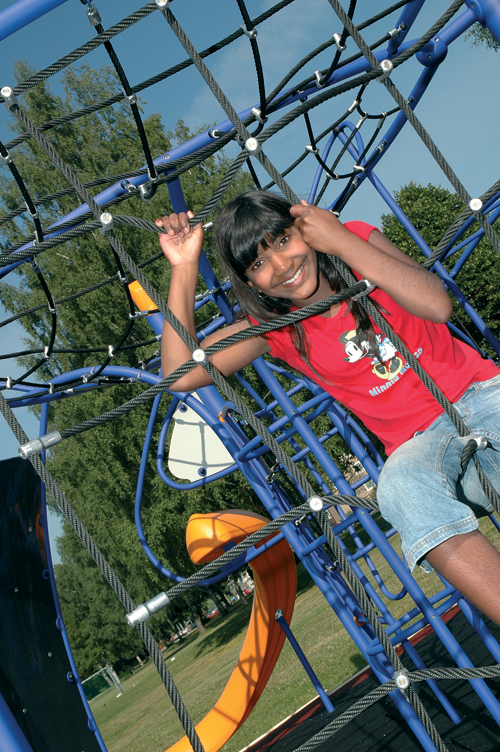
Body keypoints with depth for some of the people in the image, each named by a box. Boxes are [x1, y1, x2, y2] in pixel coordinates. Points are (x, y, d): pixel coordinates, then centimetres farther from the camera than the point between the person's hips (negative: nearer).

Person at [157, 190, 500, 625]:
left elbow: (437, 305, -16)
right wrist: (184, 268, -10)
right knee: (400, 487, -37)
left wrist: (343, 241, -18)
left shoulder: (357, 241, -1)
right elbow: (180, 373, -7)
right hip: (418, 444, 0)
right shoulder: (271, 327, 2)